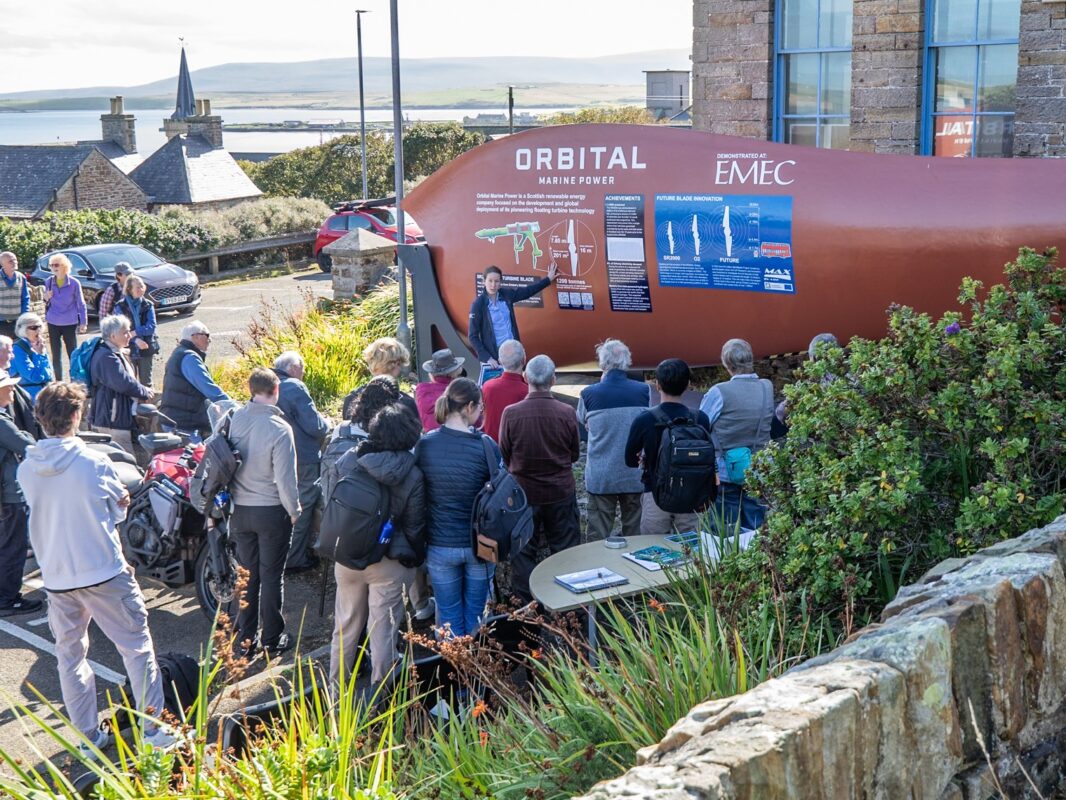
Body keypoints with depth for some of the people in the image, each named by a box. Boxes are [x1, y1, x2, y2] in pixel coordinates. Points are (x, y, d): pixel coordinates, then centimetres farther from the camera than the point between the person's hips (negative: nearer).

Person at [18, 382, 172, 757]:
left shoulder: (26, 470, -3)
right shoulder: (94, 462, -14)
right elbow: (120, 509, -1)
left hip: (57, 577, 4)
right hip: (104, 572, -4)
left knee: (69, 655, 16)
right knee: (136, 646, 8)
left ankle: (88, 737, 22)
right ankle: (153, 728, 11)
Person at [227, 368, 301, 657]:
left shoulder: (234, 420, -8)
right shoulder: (279, 428, -20)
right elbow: (285, 479, -16)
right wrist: (294, 511, -1)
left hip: (240, 510, 4)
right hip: (272, 511, -4)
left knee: (246, 575, 15)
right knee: (271, 576, 8)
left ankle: (245, 639, 22)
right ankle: (272, 640, 16)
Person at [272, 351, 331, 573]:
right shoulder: (295, 388, -17)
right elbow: (315, 426, -19)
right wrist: (327, 424, 3)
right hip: (302, 459, -8)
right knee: (302, 508, 2)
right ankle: (296, 558, 7)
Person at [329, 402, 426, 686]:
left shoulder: (349, 460, -8)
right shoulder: (412, 476, -13)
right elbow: (414, 526, -6)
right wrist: (416, 557, 10)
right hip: (389, 564, -3)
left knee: (346, 624, 17)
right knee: (382, 629, 7)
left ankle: (336, 684, 31)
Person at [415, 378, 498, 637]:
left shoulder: (424, 445, -9)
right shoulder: (486, 446, -15)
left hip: (440, 546, 1)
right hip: (480, 545, -1)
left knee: (450, 618, 12)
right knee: (475, 617, 15)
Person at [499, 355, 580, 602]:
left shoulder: (511, 413, -16)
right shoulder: (567, 413, -14)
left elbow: (504, 455, -3)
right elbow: (575, 454, 1)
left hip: (523, 491, -1)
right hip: (561, 491, 1)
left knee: (523, 552, 13)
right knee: (566, 549, 13)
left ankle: (526, 603, 19)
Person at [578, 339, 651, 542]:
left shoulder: (589, 394, -12)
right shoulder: (644, 391, -8)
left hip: (600, 477, -2)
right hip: (634, 476, 2)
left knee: (598, 536, 5)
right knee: (633, 529, 14)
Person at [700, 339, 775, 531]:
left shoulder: (719, 392, -15)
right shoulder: (767, 388, -3)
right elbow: (769, 421, 8)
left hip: (726, 472, -3)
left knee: (726, 534, 6)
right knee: (755, 532, 11)